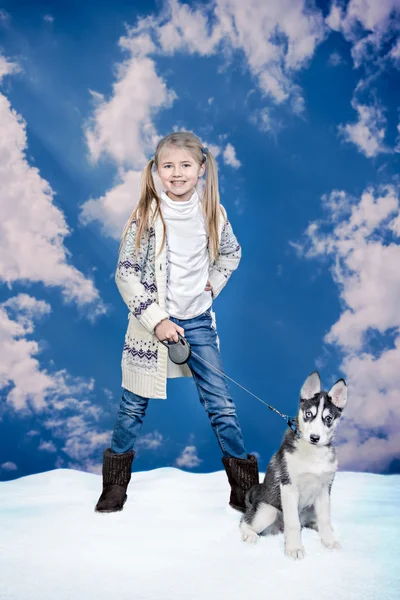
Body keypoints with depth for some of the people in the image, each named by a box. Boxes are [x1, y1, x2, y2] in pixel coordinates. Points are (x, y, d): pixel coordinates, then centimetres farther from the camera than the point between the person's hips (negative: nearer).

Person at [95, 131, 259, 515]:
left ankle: (246, 489, 18)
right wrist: (156, 320, -16)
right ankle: (115, 485, 29)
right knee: (133, 406, 8)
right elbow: (125, 273, -11)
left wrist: (212, 284, 4)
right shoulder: (146, 214, -10)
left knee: (221, 406, 3)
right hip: (152, 322, -2)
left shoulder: (212, 213, 0)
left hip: (198, 322, 2)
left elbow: (231, 253, 19)